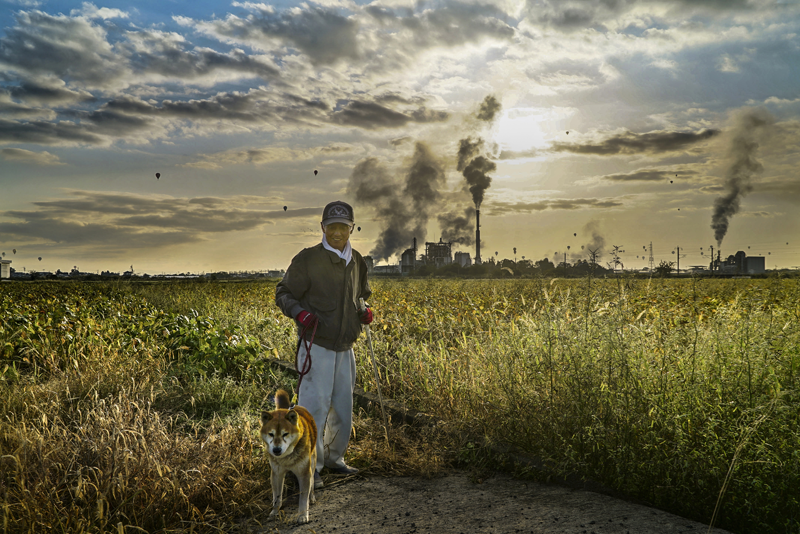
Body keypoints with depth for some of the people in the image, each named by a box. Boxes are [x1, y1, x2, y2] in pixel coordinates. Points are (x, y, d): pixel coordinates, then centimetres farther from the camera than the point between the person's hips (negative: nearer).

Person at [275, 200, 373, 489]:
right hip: (316, 345, -6)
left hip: (344, 347, 6)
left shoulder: (356, 261, 9)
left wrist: (365, 311, 5)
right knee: (315, 405, -8)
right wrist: (300, 313, -23)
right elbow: (283, 294, -4)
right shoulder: (307, 260, -9)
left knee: (343, 405, 14)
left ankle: (334, 457, 32)